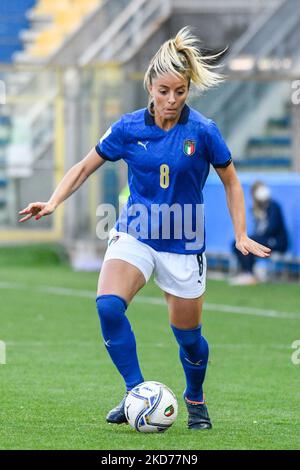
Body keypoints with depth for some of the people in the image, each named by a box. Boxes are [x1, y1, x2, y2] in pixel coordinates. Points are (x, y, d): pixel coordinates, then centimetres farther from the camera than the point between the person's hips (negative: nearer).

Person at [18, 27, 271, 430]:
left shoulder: (203, 132, -10)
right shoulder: (128, 129, -5)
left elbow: (231, 182, 4)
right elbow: (85, 167, 6)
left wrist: (241, 236, -1)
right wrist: (53, 203, -8)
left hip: (184, 243, -1)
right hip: (135, 234, 1)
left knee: (188, 335, 8)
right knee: (108, 305, -27)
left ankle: (195, 400, 38)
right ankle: (136, 393, -17)